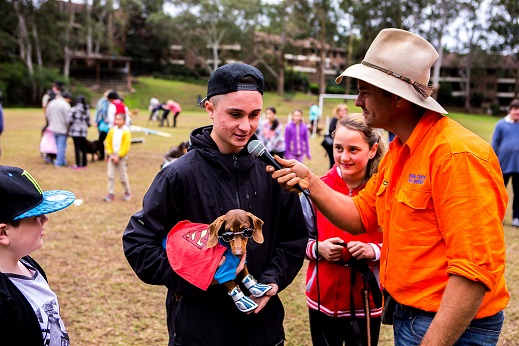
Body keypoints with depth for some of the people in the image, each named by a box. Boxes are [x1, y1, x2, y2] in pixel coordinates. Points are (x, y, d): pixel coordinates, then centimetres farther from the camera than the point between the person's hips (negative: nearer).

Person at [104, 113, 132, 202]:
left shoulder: (126, 131, -9)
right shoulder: (112, 130, 3)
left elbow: (126, 146, -12)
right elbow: (108, 142, 7)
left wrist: (118, 156, -14)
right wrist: (110, 154, -4)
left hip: (122, 157, -4)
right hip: (112, 156, 4)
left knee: (123, 175, 3)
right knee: (110, 175, 1)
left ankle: (127, 193, 20)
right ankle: (111, 194, 6)